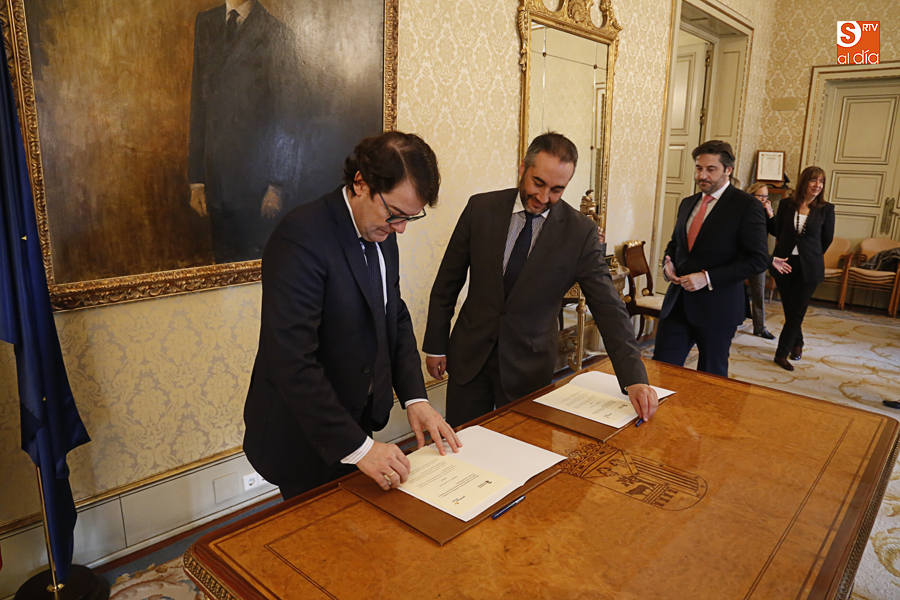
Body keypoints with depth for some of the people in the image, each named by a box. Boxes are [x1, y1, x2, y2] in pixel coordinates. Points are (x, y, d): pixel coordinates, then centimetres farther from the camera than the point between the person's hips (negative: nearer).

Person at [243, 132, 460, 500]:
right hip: (303, 438, -7)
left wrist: (415, 397, -3)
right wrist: (357, 447, -27)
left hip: (358, 418, 7)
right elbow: (291, 362, -29)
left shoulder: (382, 232, 1)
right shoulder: (302, 235, -25)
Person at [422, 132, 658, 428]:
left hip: (528, 367, -1)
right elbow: (447, 281, 1)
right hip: (470, 355, 1)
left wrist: (634, 378, -20)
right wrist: (435, 345, 4)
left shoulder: (580, 232, -10)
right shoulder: (481, 208, -6)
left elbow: (608, 307, -11)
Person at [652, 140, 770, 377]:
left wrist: (707, 278, -19)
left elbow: (758, 259, -12)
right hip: (677, 304, 5)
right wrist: (668, 264, 1)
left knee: (711, 377, 10)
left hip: (717, 308, -5)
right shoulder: (688, 203, 13)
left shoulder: (747, 206, -7)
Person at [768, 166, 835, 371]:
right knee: (790, 310, 11)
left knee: (795, 312, 0)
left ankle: (782, 353, 7)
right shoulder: (786, 204, -1)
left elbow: (827, 239, 6)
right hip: (784, 262, 1)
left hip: (809, 267, -1)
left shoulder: (826, 209, -3)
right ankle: (797, 343, 33)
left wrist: (811, 255, 13)